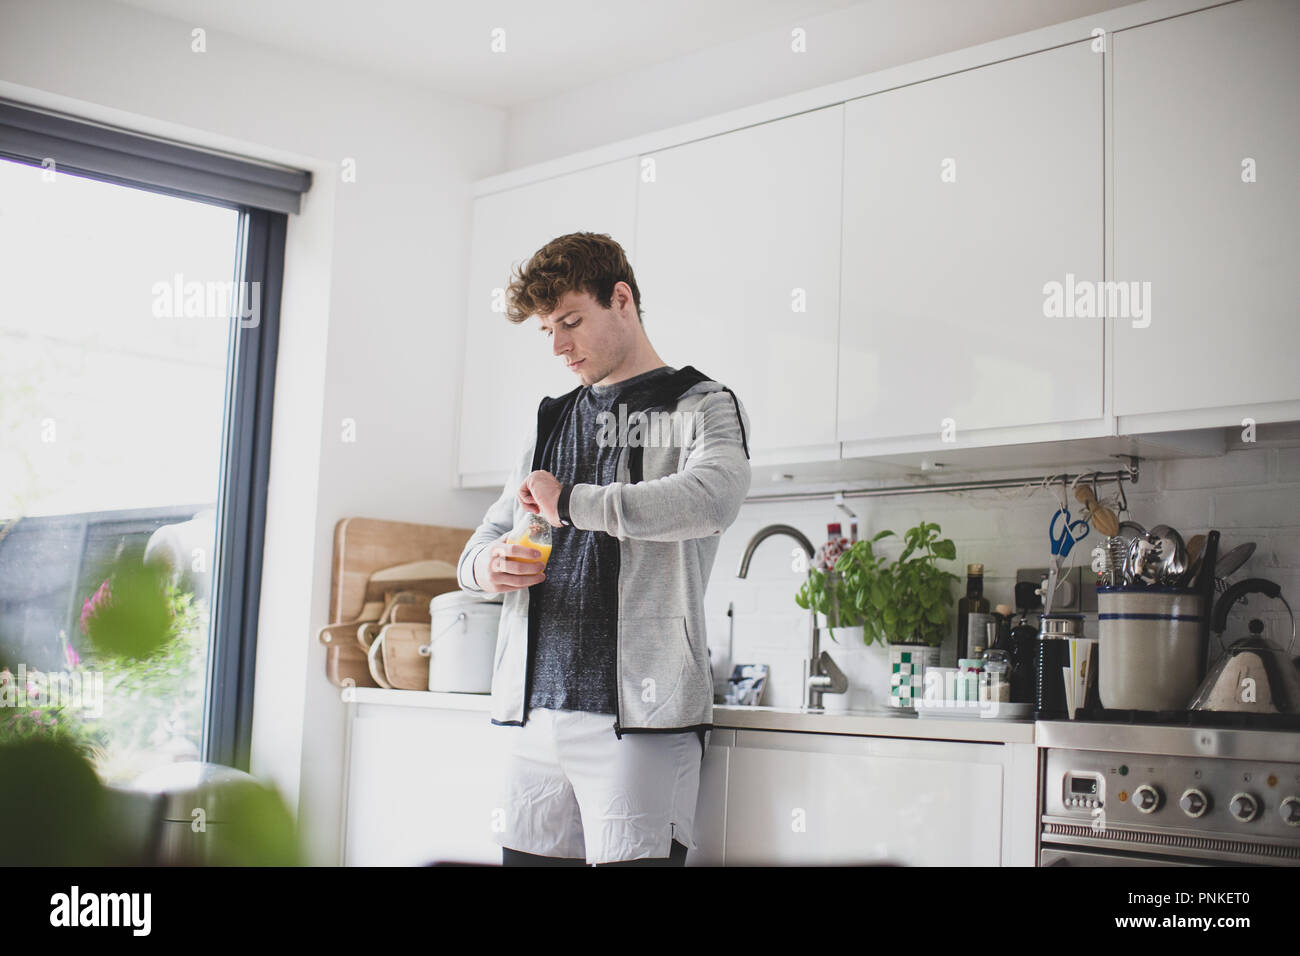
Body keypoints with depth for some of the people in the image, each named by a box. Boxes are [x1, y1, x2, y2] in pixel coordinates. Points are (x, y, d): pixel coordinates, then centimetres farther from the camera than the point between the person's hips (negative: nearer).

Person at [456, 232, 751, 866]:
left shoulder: (702, 406, 3)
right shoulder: (551, 421, 22)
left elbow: (711, 499, -19)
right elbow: (489, 536, 25)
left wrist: (572, 502, -15)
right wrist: (484, 566, 1)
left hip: (637, 716, -5)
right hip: (535, 712, 6)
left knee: (631, 858, -11)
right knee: (527, 854, 5)